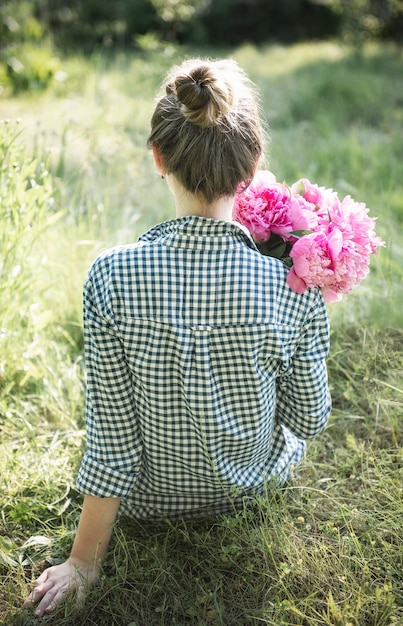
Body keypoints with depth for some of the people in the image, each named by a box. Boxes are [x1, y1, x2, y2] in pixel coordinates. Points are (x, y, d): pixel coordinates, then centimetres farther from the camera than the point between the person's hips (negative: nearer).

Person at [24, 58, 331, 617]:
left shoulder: (111, 277, -30)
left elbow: (112, 442, -22)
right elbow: (310, 419, -11)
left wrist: (84, 562, -6)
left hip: (148, 497, 0)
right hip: (251, 487, 1)